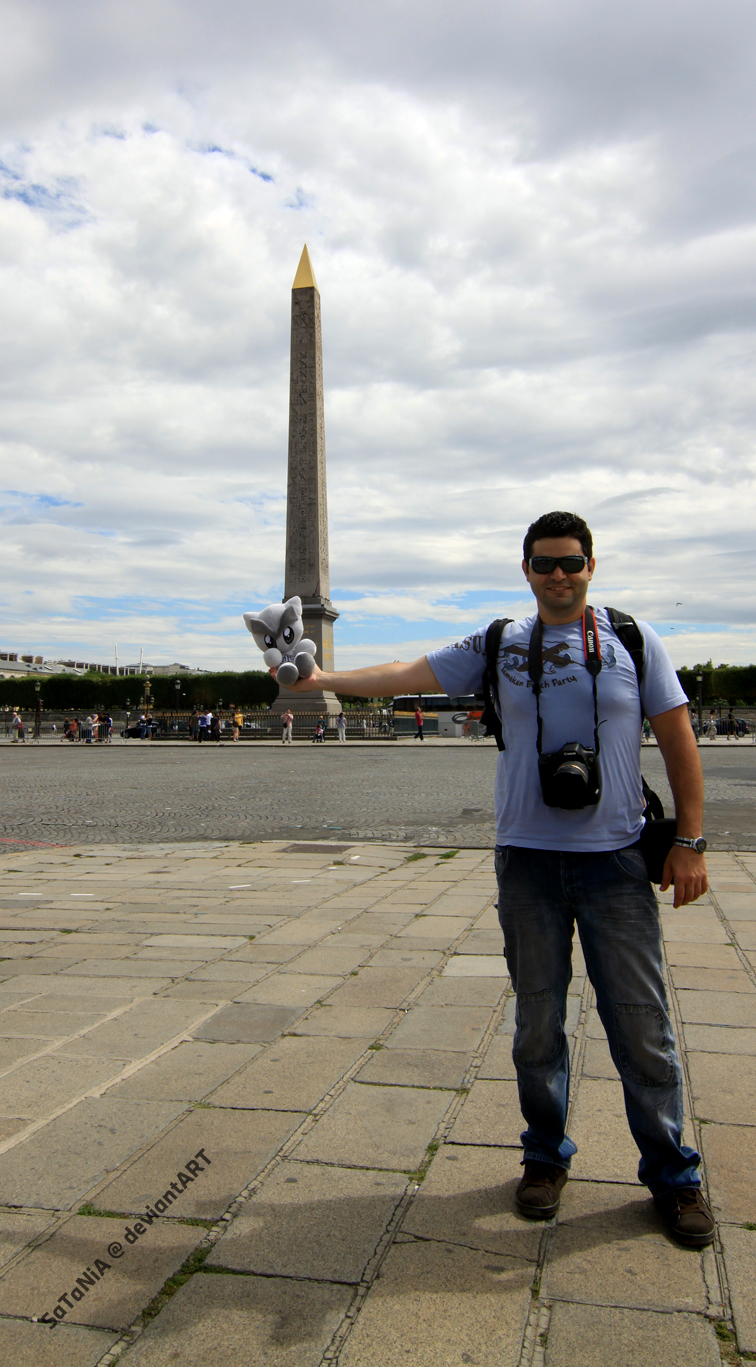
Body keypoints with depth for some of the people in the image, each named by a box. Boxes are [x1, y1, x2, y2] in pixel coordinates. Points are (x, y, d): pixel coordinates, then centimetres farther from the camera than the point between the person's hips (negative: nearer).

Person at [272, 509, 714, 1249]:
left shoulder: (633, 641, 3)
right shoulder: (497, 648, 6)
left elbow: (678, 740, 3)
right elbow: (407, 674, 4)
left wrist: (689, 840, -2)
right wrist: (320, 678, -4)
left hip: (614, 857, -1)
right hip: (527, 857, 1)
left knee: (641, 1021, 4)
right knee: (537, 1018, 10)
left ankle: (672, 1173, 22)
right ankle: (545, 1155, 29)